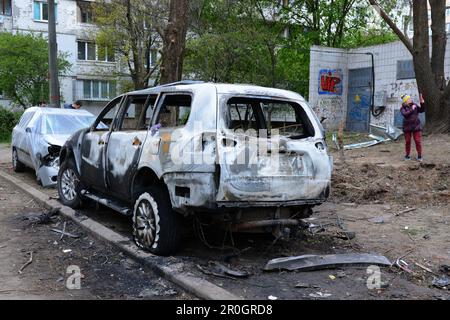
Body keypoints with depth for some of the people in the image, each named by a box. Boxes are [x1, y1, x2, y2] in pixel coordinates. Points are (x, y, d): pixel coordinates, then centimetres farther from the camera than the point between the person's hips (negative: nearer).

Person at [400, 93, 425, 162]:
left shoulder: (414, 105, 4)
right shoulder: (403, 108, -5)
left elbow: (422, 110, 0)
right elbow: (405, 114, -21)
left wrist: (422, 102, -10)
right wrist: (412, 109, -19)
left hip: (416, 126, 1)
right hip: (407, 127, -1)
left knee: (418, 141, -2)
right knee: (407, 141, 6)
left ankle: (419, 156, 7)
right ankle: (407, 155, 21)